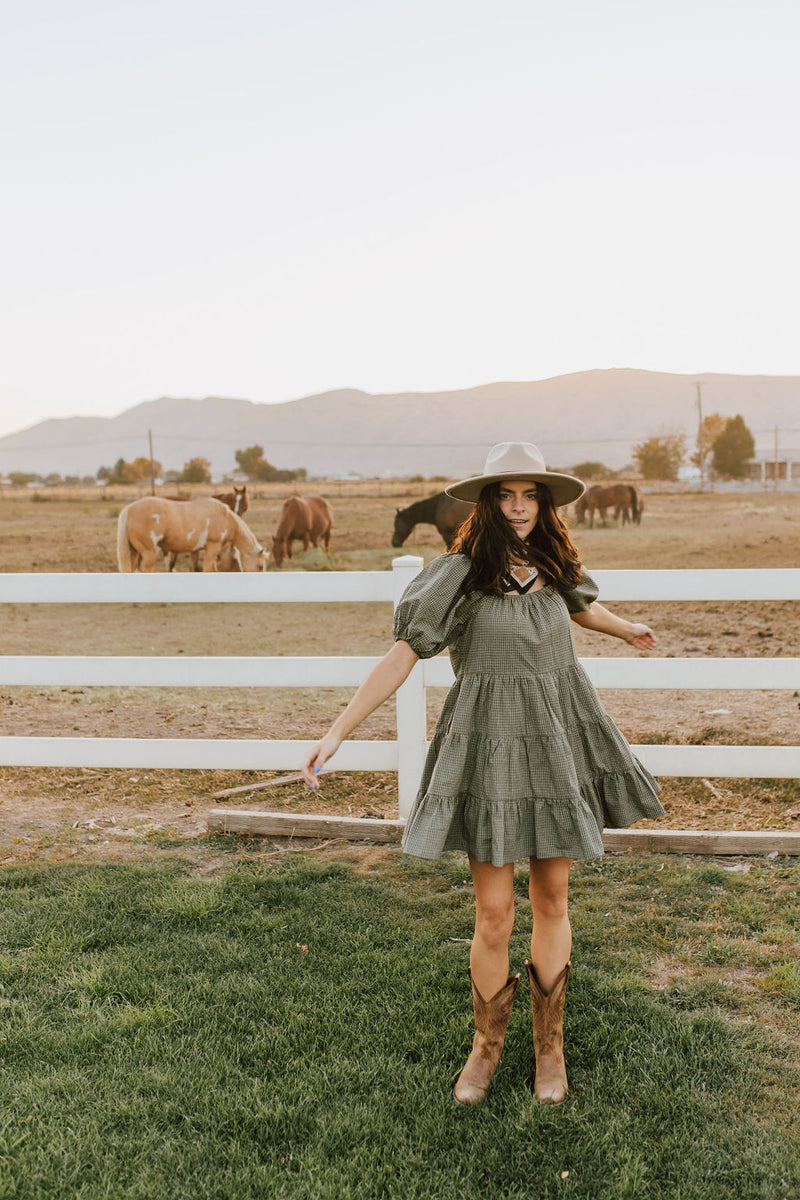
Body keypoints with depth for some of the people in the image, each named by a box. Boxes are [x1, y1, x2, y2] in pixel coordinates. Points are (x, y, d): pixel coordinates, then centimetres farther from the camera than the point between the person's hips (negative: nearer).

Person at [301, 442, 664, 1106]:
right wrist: (338, 731, -16)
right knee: (494, 913, -1)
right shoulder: (460, 572, -10)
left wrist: (628, 629, 48)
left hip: (559, 740, 4)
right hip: (491, 745, -4)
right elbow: (402, 655, -12)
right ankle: (487, 1044, 25)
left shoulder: (555, 565, 5)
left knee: (552, 899, 11)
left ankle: (549, 1044, 29)